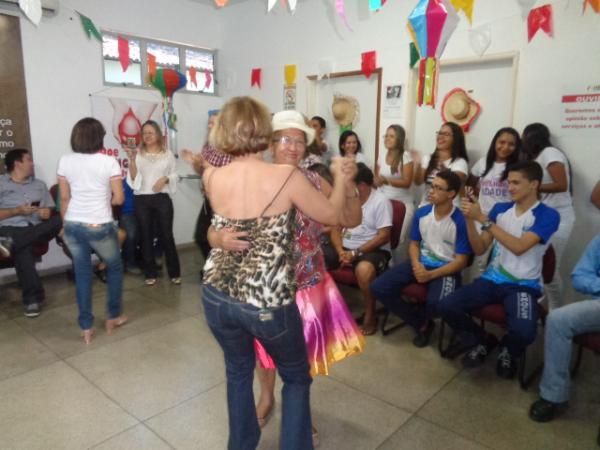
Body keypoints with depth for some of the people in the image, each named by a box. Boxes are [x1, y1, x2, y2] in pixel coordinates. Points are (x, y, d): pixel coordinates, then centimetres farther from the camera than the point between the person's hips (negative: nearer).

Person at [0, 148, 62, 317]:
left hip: (37, 229, 4)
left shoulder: (39, 184, 24)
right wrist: (18, 211, -11)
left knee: (59, 220, -30)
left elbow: (49, 211, 19)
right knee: (23, 249, -37)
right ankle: (33, 296, -33)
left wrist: (46, 212, -5)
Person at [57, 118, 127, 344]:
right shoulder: (109, 162, -9)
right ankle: (114, 316, 29)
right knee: (114, 268, 19)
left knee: (82, 274, 13)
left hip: (73, 226, 3)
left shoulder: (65, 161, 2)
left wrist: (65, 224, 17)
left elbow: (64, 198, 6)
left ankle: (86, 327, 19)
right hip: (100, 227, -3)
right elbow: (119, 198, -7)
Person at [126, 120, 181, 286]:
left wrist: (165, 179, -10)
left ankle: (174, 273, 12)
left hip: (162, 199, -1)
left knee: (166, 235, 0)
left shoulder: (167, 154, 6)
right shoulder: (138, 154, 4)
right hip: (142, 200, 1)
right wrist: (132, 160, -14)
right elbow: (133, 179, -2)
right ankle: (150, 274, 18)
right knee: (146, 236, 6)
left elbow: (174, 175, 9)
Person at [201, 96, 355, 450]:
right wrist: (341, 177, 14)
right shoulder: (288, 177, -16)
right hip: (269, 302, -4)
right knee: (297, 378, 23)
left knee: (238, 370, 29)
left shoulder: (212, 177, -6)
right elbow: (333, 216, -2)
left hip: (218, 297, 5)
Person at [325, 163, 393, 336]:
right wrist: (340, 251, -13)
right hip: (345, 247, 6)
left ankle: (370, 314, -14)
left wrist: (356, 253, -20)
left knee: (364, 269, -39)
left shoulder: (381, 201, -11)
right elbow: (336, 229, 7)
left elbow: (384, 236, -16)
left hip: (373, 250, -6)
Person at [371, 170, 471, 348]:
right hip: (421, 262, 5)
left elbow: (461, 261, -12)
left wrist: (431, 274, -24)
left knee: (436, 302, -37)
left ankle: (424, 321, 6)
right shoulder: (421, 213, 0)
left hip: (446, 269, -5)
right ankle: (422, 323, 4)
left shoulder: (460, 221, -14)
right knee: (379, 288, -12)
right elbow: (414, 244, 10)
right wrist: (416, 265, -12)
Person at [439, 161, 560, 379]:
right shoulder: (500, 209, 7)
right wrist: (469, 219, -11)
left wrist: (483, 219, -22)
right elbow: (479, 249, 5)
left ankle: (508, 351, 9)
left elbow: (518, 247, -22)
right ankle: (483, 341, 12)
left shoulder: (548, 215, -7)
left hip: (523, 285, -4)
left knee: (524, 332, -31)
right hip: (492, 280, 4)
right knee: (446, 306, -17)